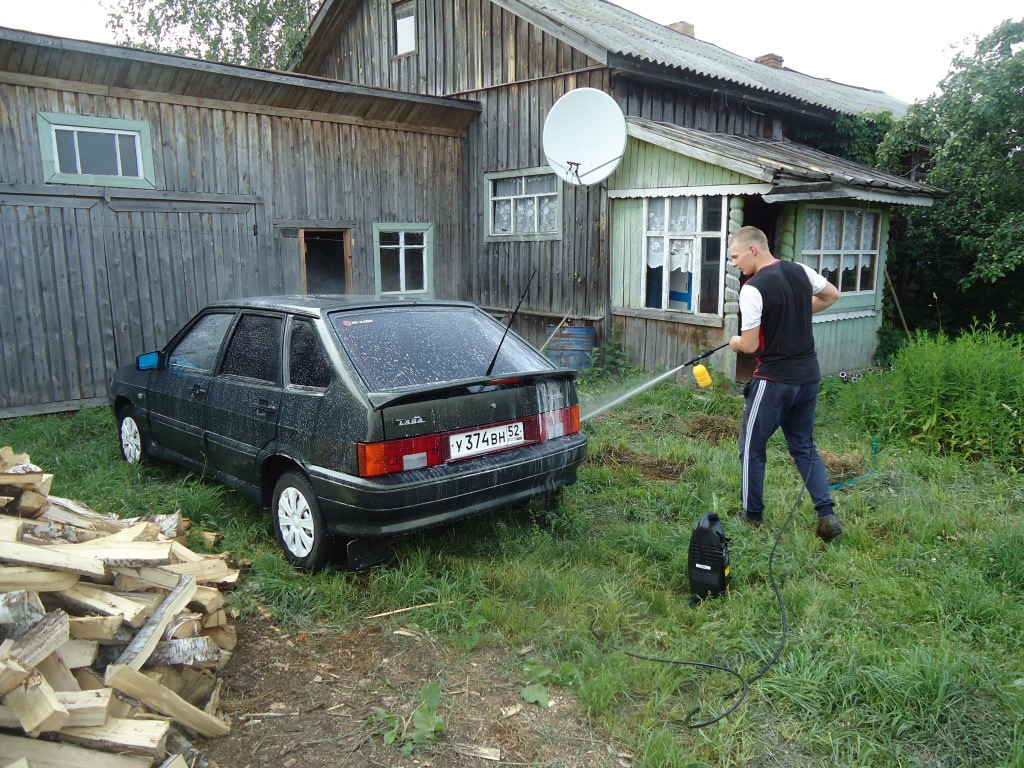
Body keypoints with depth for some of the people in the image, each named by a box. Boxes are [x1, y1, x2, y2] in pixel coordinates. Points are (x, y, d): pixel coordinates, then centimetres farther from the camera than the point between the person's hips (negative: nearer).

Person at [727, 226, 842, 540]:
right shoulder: (800, 271, 3)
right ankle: (827, 514, 12)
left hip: (774, 380, -7)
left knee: (752, 448, 9)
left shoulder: (753, 289, -18)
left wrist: (735, 342, 7)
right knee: (804, 445, 19)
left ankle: (753, 517, 19)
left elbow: (750, 345, -15)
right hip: (808, 375, 7)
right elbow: (832, 295, 21)